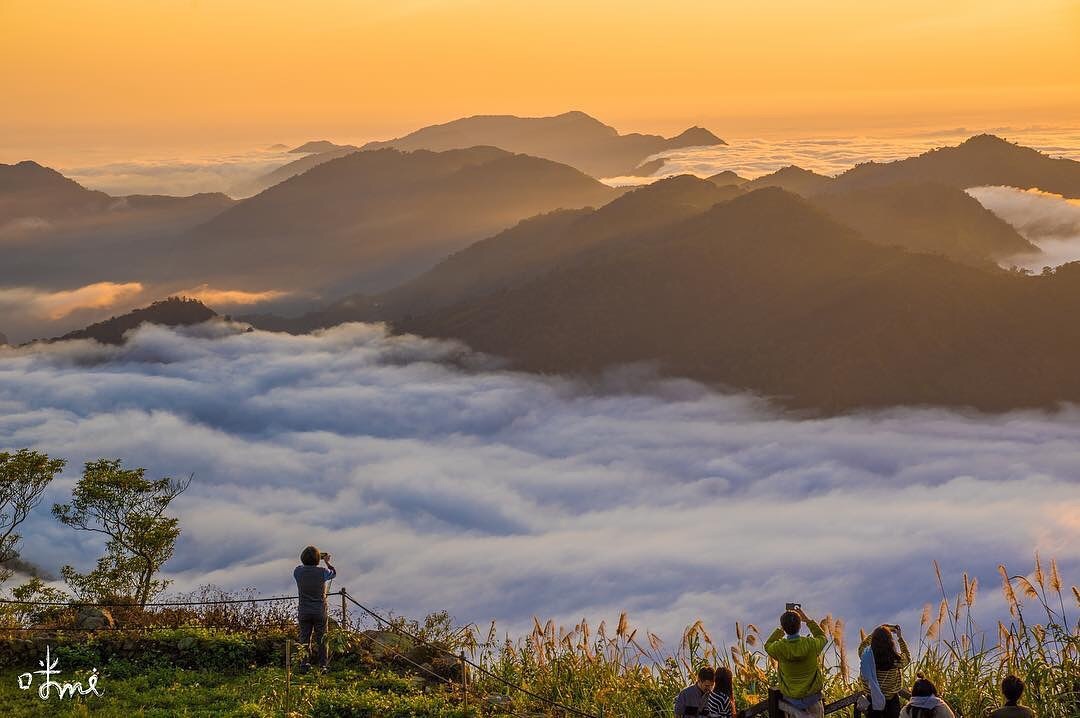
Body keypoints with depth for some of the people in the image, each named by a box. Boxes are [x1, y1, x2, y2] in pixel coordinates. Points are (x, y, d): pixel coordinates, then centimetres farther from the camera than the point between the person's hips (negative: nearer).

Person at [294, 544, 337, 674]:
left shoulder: (298, 571, -7)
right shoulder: (322, 572, -11)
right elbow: (334, 572, 11)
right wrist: (327, 561, 27)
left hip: (304, 612, 1)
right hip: (320, 612, -1)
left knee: (304, 639, 7)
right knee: (321, 640, 7)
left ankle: (304, 665, 1)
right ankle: (322, 666, 8)